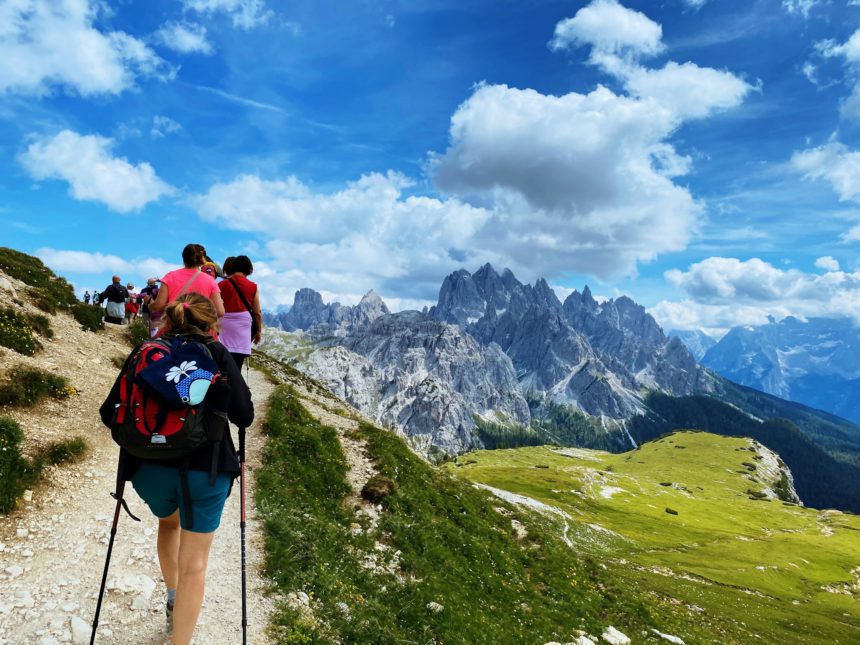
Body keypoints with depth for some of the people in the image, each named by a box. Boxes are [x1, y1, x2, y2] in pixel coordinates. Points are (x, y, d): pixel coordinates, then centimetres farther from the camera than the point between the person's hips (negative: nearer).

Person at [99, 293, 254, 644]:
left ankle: (173, 599, 40)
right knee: (193, 566, 10)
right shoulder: (216, 354, -5)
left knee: (168, 523, 36)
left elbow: (109, 413, 1)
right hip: (205, 470, -3)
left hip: (150, 469, 4)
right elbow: (244, 416, -9)